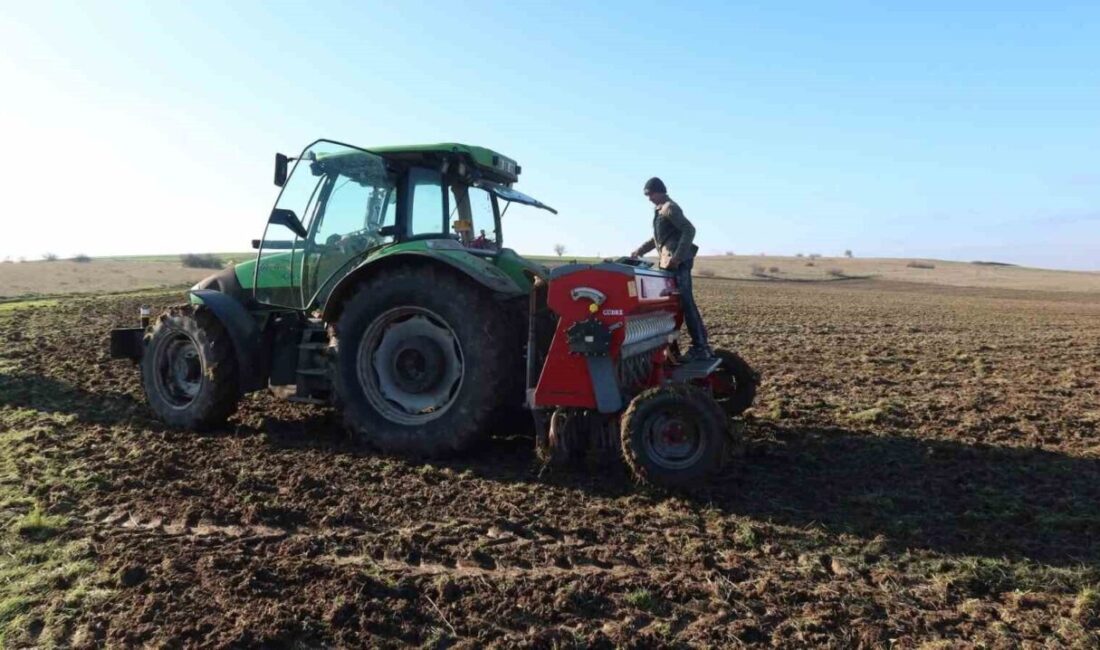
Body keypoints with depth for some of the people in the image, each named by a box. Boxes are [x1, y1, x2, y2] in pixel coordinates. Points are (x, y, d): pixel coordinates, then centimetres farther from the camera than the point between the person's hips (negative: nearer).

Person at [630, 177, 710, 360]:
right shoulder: (660, 210, 21)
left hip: (677, 262, -10)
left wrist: (678, 257, -25)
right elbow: (657, 237, 31)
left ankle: (701, 347, -12)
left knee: (685, 303, -12)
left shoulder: (670, 208, -9)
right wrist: (640, 250, 20)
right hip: (668, 262, 10)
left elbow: (689, 230, -19)